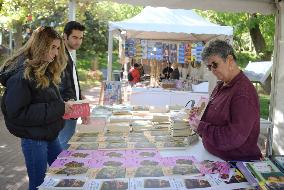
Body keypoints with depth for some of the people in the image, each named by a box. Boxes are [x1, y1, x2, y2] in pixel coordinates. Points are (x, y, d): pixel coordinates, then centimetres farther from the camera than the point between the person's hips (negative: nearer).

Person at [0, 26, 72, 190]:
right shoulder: (21, 74, -19)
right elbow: (17, 113, -24)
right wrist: (58, 109, -24)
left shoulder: (46, 70, 8)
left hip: (51, 135, 8)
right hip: (34, 139, -8)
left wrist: (64, 107, -3)